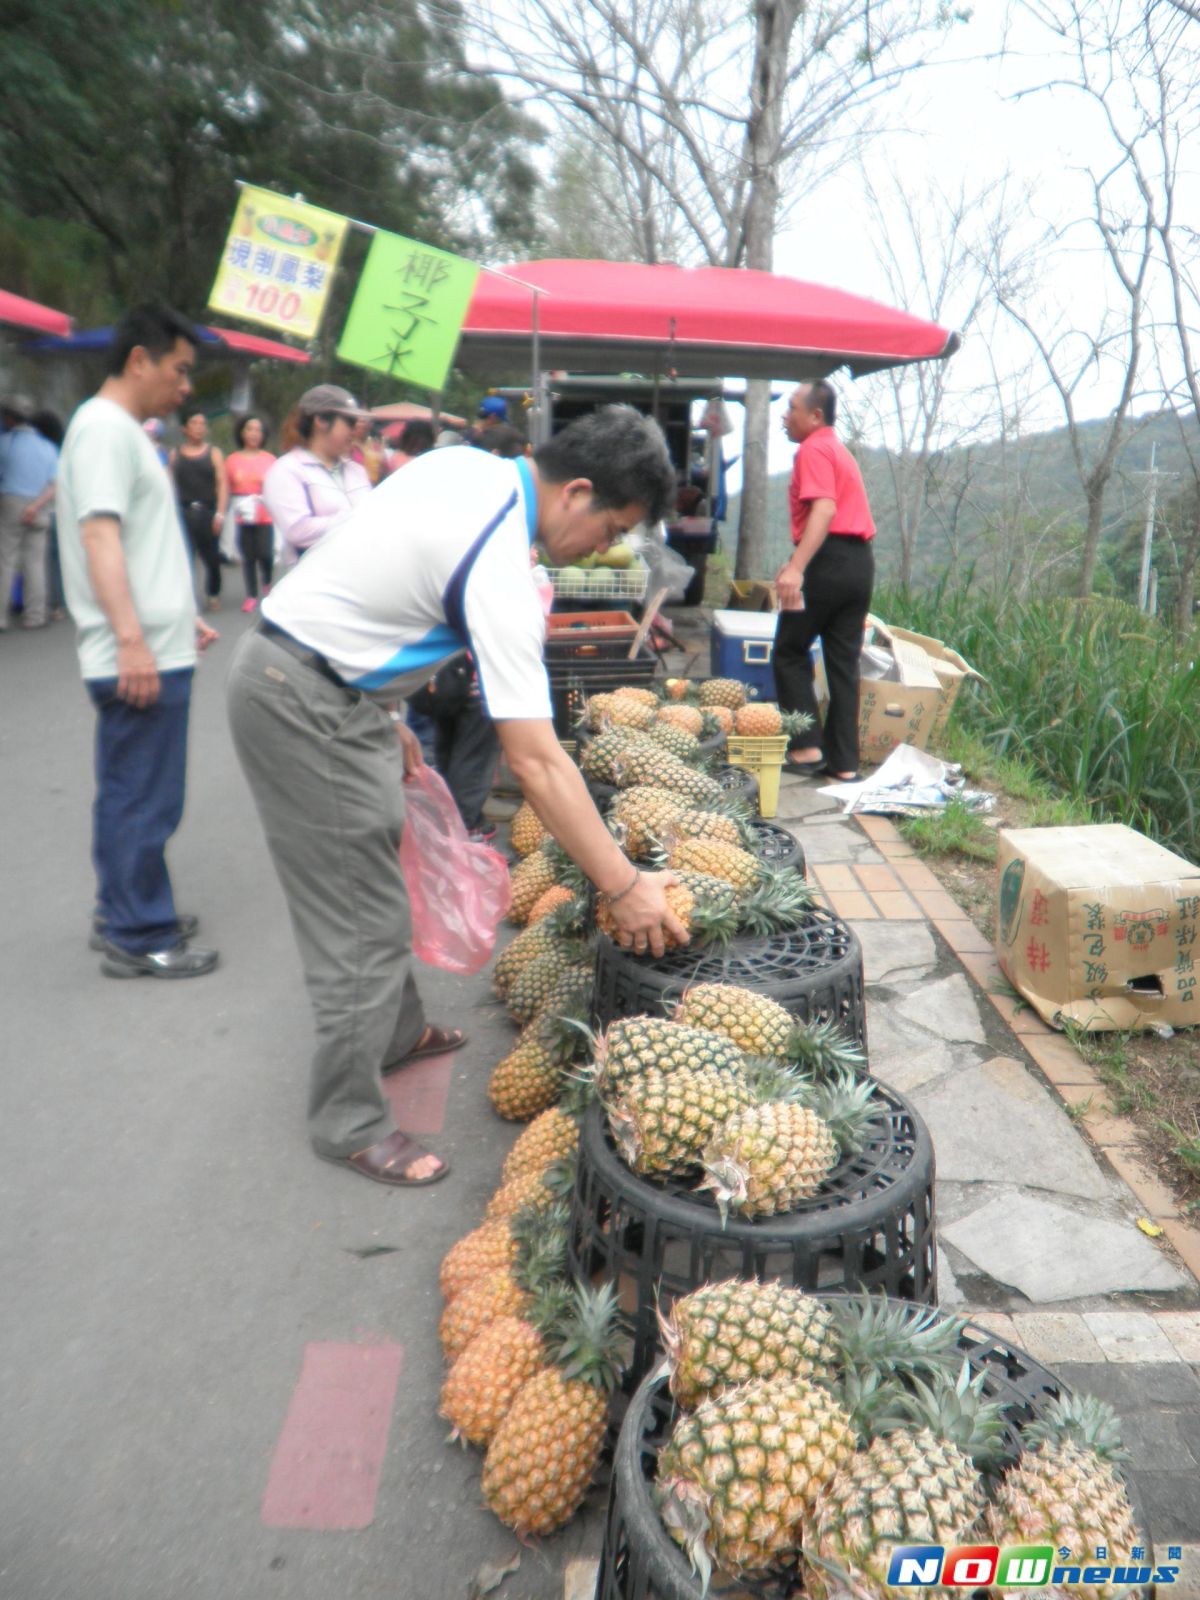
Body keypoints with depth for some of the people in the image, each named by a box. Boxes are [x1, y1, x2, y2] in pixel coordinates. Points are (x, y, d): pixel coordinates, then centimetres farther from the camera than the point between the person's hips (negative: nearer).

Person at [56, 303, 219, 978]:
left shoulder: (125, 430, 21)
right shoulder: (104, 427, -10)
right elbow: (99, 535, -20)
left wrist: (182, 618, 27)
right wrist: (130, 638, -27)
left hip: (157, 649, 10)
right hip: (140, 656, -10)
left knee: (129, 793, 16)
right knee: (144, 800, -3)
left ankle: (126, 915, 27)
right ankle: (139, 938, 7)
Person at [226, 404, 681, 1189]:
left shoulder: (464, 463, 1)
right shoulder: (500, 574, -26)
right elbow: (536, 762, -28)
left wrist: (385, 716, 14)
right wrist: (626, 889, -22)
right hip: (304, 705, -10)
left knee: (379, 874, 20)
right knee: (365, 921, -2)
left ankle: (396, 1033, 39)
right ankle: (350, 1123, 14)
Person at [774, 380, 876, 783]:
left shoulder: (814, 449, -5)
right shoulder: (839, 450, 25)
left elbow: (824, 510, -20)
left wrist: (796, 567, -30)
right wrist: (797, 562, 30)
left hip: (830, 561, -9)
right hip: (861, 560, 9)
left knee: (790, 652, 2)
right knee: (844, 664, 7)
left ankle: (807, 749, -2)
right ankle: (844, 763, 7)